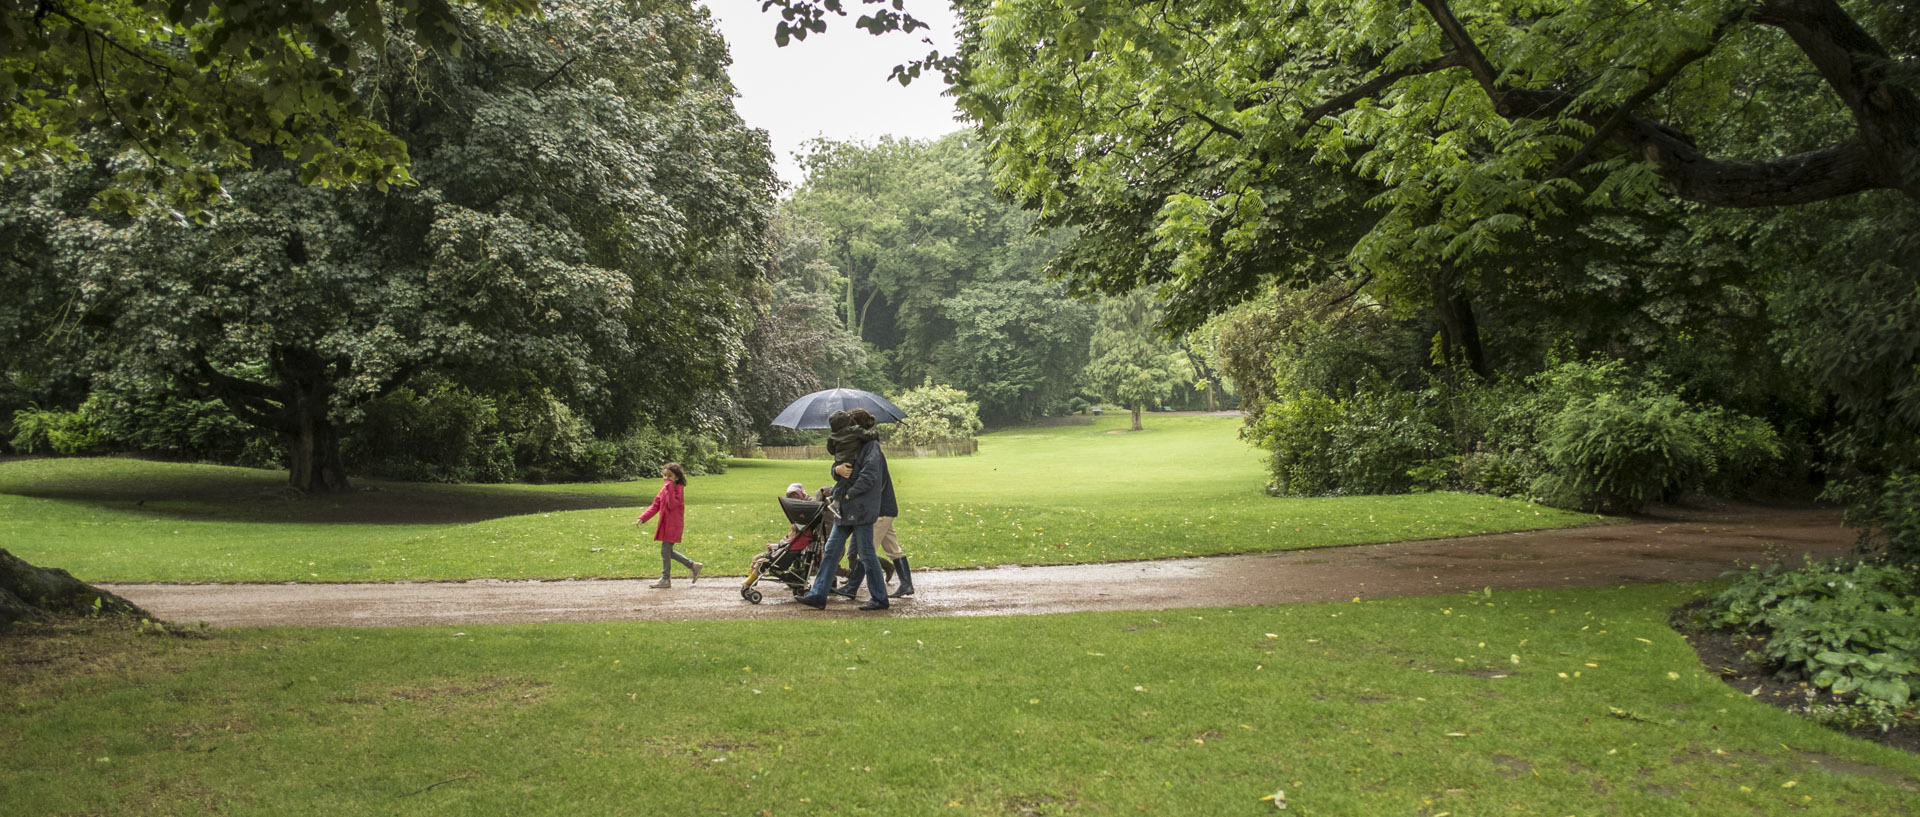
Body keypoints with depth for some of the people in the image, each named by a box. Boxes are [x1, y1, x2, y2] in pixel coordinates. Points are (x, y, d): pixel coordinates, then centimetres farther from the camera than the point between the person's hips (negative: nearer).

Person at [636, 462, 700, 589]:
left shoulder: (678, 489, -12)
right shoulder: (665, 489, 12)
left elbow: (672, 505, -25)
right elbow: (655, 505, 12)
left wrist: (670, 489, -27)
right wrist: (642, 518, 3)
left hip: (673, 525, -8)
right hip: (665, 524, 8)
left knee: (665, 550, -4)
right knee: (668, 551, 13)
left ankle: (665, 579, 6)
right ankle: (692, 565, 24)